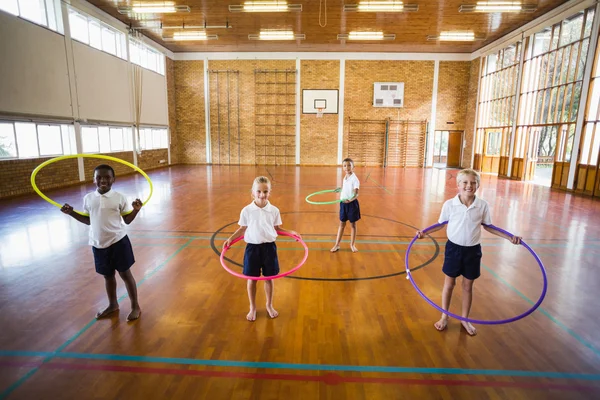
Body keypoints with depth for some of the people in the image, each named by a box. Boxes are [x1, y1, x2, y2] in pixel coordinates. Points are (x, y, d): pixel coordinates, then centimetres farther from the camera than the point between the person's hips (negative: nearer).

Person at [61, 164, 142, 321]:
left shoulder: (119, 197, -7)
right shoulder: (88, 198, 3)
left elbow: (127, 220, -5)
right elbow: (88, 220, 14)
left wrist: (136, 210, -21)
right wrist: (72, 213, 5)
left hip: (118, 241, -4)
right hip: (98, 244, 4)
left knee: (125, 273, 5)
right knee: (108, 275, 18)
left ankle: (135, 306, 19)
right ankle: (113, 305, 38)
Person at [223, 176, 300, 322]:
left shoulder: (274, 210, -4)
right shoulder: (246, 210, -7)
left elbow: (277, 228, 5)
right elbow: (242, 229, 2)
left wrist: (291, 232, -6)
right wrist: (231, 238, -7)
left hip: (269, 247, 1)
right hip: (252, 247, -1)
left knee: (269, 278, 14)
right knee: (252, 279, 11)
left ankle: (269, 305, 37)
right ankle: (253, 308, 33)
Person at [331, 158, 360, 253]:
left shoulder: (355, 179, -16)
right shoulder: (344, 178, 6)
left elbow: (356, 194, -25)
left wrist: (350, 199, -43)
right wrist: (340, 189, 38)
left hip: (352, 204, -6)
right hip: (343, 203, 6)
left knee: (353, 224, 9)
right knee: (341, 224, 13)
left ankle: (352, 244, 25)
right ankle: (337, 244, 21)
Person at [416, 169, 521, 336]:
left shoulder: (483, 205, -8)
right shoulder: (449, 204, -13)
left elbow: (488, 226, 4)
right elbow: (441, 224, -2)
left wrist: (509, 237, 0)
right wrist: (424, 232, -13)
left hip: (473, 250, 1)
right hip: (453, 248, -1)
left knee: (468, 286, 15)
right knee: (449, 284, 12)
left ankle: (465, 319, 34)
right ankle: (444, 317, 30)